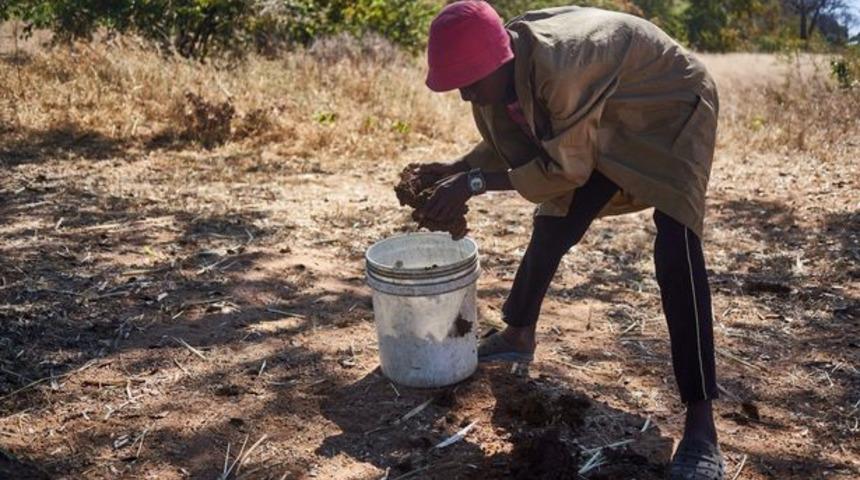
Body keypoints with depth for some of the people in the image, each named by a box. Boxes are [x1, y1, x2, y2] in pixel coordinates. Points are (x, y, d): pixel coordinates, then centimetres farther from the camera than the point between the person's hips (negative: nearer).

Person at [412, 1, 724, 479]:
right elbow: (514, 145, 2)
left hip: (671, 108, -8)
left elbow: (566, 168, -29)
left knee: (675, 251, -24)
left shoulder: (558, 67, -39)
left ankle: (700, 423, -19)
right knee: (552, 227, 7)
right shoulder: (502, 69, -14)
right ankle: (518, 336, 31)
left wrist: (476, 182, -27)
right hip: (603, 125, 8)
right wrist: (455, 169, -11)